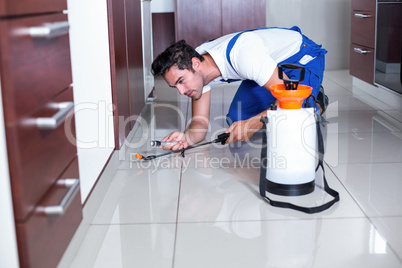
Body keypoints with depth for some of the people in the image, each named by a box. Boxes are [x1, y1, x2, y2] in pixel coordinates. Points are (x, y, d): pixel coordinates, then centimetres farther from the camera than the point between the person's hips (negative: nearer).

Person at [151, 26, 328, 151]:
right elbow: (200, 123, -12)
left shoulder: (241, 54, -41)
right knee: (235, 120, -4)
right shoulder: (196, 70, -16)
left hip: (302, 56, -7)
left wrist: (252, 125, -41)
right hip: (272, 63, 7)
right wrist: (186, 137, -34)